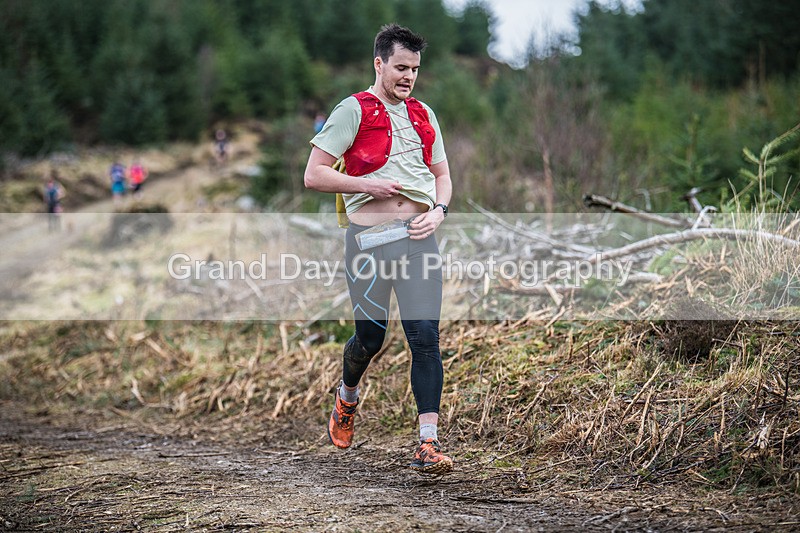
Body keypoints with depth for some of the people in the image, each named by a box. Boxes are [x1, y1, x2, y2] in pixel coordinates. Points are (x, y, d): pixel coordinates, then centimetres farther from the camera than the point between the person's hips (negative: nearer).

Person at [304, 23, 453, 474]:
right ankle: (347, 397, 40)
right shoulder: (354, 111, -1)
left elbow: (442, 175, 23)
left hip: (418, 235, 3)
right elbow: (313, 175, -5)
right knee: (371, 338, 6)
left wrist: (438, 210, 3)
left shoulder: (423, 115, 16)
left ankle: (429, 444, -8)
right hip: (368, 236, -3)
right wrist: (365, 185, -15)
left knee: (426, 337, -8)